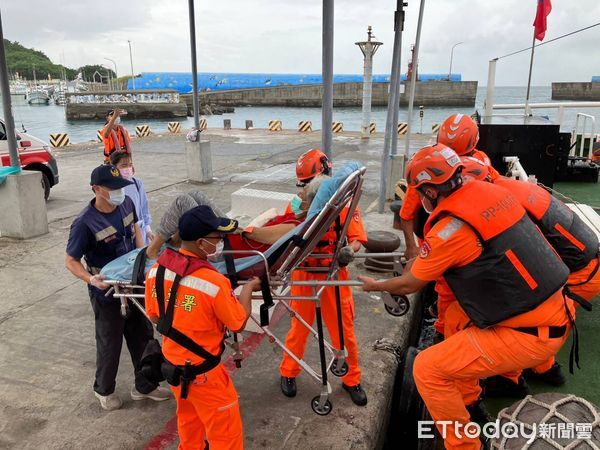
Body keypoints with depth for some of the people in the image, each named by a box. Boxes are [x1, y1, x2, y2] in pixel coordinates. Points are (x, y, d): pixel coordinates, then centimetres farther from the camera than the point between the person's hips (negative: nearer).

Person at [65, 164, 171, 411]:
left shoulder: (126, 203, -7)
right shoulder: (85, 223, -25)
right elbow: (71, 261, -16)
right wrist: (91, 279, -33)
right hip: (107, 292, -6)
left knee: (143, 336, 16)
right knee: (110, 343, 12)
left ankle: (144, 386, 35)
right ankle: (104, 390, 37)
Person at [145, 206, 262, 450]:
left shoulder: (156, 270, -12)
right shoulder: (214, 282, -31)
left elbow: (155, 316, 3)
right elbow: (238, 324, -15)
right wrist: (248, 288, -2)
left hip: (173, 364, 7)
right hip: (203, 373, -7)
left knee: (188, 420, 30)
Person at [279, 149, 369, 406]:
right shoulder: (297, 205, -3)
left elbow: (357, 238, -10)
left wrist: (348, 250, -31)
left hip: (334, 277, -1)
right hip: (304, 276, 1)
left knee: (343, 331, 9)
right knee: (299, 328, 15)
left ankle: (351, 379, 30)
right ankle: (288, 373, 37)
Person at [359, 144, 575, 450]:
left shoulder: (449, 229, -21)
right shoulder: (490, 191, 2)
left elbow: (410, 285, -5)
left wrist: (376, 286, 15)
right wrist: (424, 257, 29)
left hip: (529, 335, -9)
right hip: (555, 313, 9)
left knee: (428, 369, -4)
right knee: (456, 316, 27)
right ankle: (469, 402, 41)